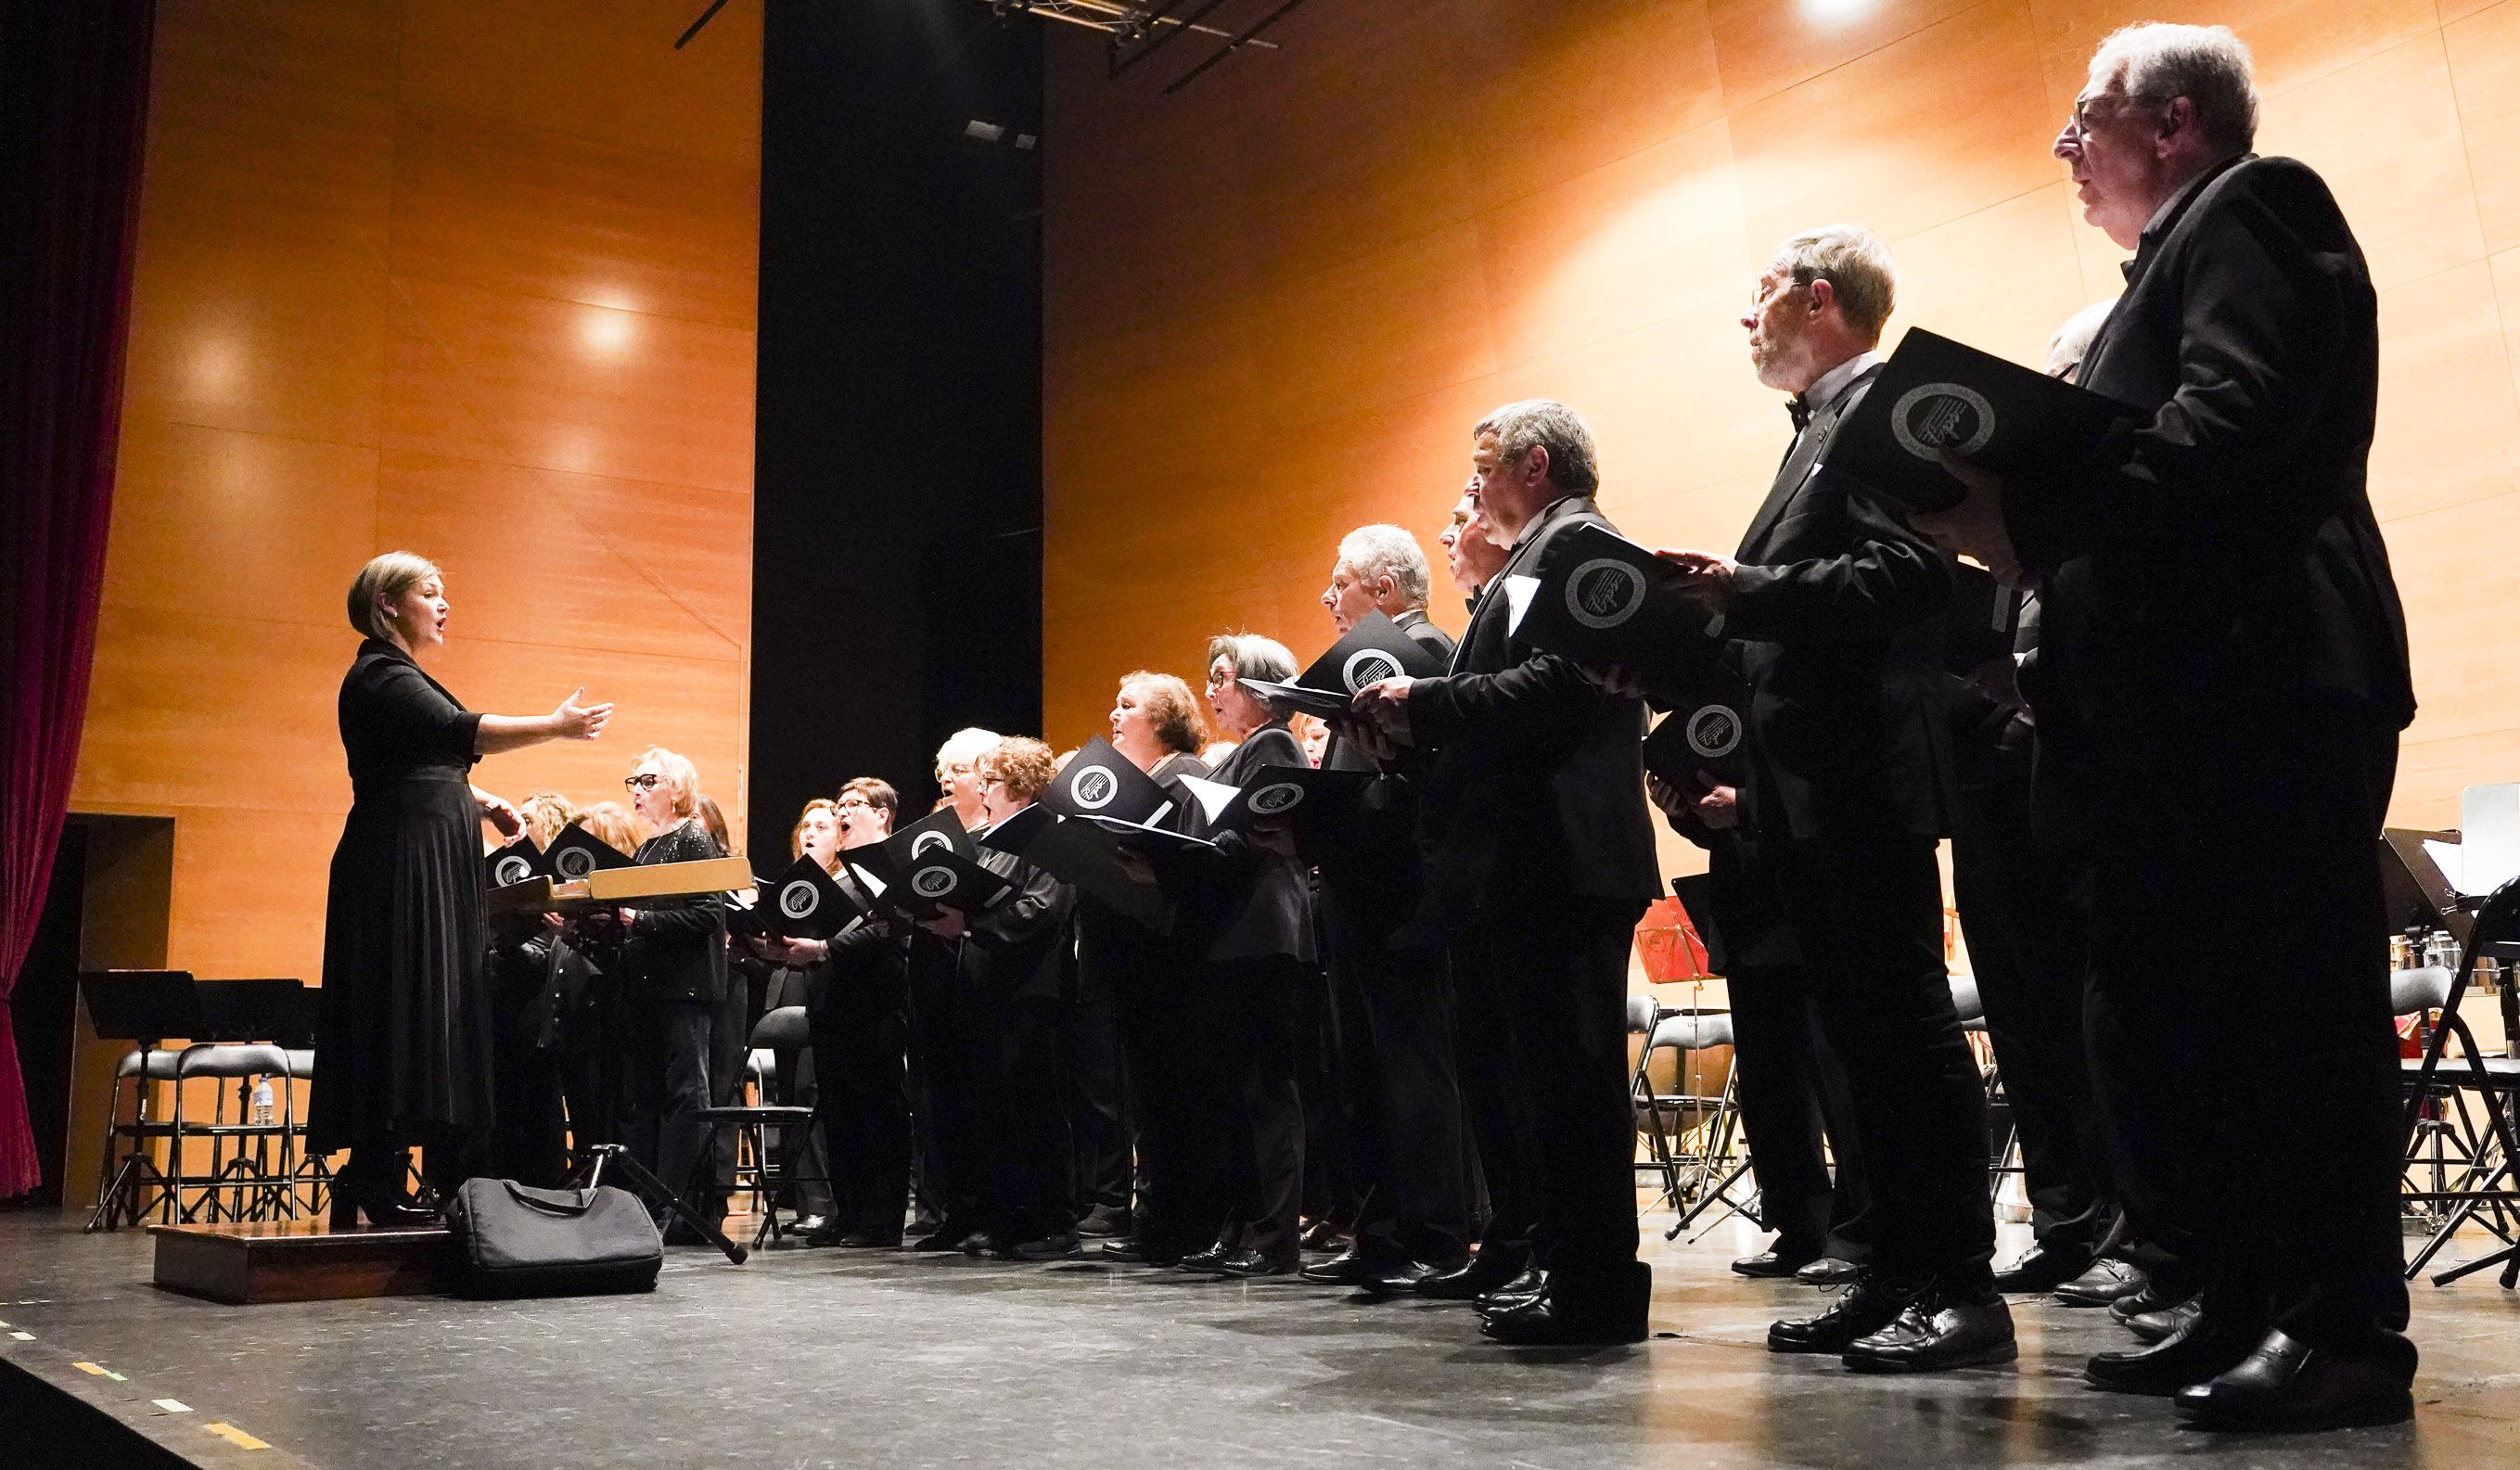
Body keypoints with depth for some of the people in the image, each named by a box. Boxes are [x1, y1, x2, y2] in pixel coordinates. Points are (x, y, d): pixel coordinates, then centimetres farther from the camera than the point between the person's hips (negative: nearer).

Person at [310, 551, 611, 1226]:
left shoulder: (399, 677, 22)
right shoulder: (379, 676, -10)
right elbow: (462, 733, -22)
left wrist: (481, 804, 14)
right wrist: (557, 726, -18)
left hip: (431, 869, 10)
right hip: (400, 866, -10)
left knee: (437, 1014, 7)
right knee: (401, 1013, -10)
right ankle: (375, 1188, -6)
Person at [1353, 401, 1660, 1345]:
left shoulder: (1574, 542, -6)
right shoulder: (1544, 552, 25)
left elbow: (1556, 683, -21)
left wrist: (1428, 703, -16)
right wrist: (1422, 722, 8)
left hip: (1559, 856, -11)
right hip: (1534, 859, 11)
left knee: (1567, 1066, -7)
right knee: (1553, 1065, 12)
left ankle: (1595, 1284, -1)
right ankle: (1568, 1266, 20)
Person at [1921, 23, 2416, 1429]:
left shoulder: (2253, 208, -2)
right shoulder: (2171, 268, 27)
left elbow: (2229, 433, -20)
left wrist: (2028, 509, -22)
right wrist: (2022, 526, 5)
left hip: (2264, 690, -10)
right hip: (2173, 710, 10)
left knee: (2296, 1011, -6)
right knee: (2158, 1030, 9)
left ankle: (2349, 1327, 1)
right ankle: (2235, 1308, 16)